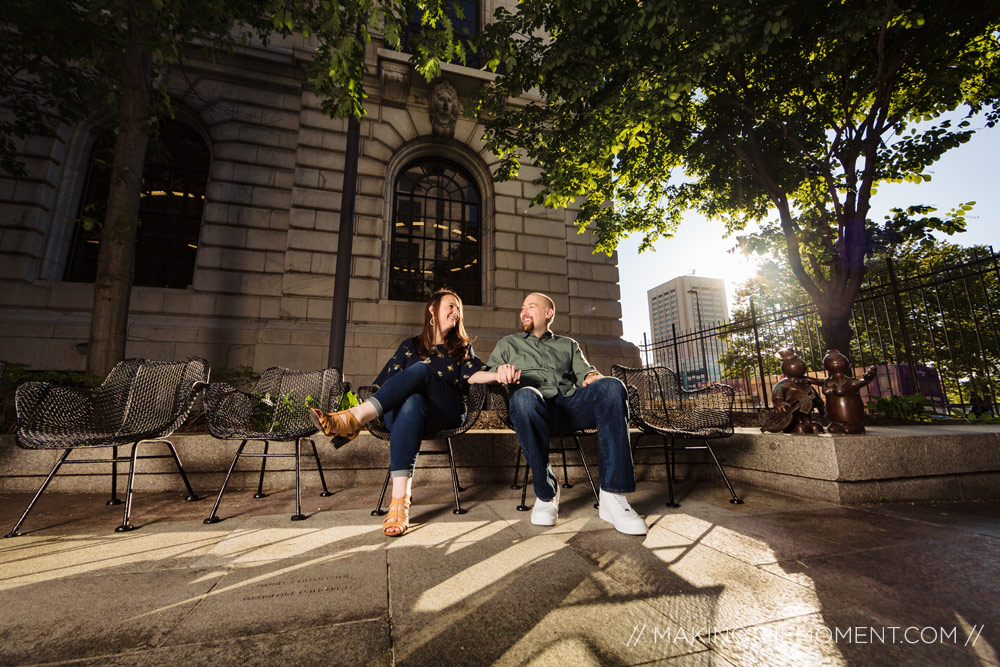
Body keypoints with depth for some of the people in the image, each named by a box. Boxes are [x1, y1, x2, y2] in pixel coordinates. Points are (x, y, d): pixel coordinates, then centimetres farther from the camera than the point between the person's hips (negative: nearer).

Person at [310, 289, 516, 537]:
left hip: (447, 414, 0)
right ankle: (400, 499, -47)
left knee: (421, 370, -30)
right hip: (409, 408, 1)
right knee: (413, 402, -38)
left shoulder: (462, 347, 24)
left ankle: (352, 419, -44)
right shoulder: (411, 346, 23)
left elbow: (473, 374, 3)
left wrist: (498, 374, -18)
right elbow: (386, 381, 15)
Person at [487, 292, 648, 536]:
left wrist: (591, 377, -8)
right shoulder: (507, 344, 27)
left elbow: (584, 371, 17)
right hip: (535, 408, -1)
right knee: (524, 396, -40)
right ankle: (546, 494, -23)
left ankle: (613, 496, -30)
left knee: (611, 386, -30)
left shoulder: (568, 344, 31)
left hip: (571, 404, 2)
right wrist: (500, 371, -9)